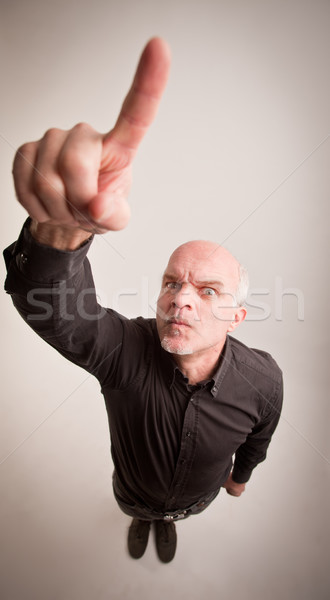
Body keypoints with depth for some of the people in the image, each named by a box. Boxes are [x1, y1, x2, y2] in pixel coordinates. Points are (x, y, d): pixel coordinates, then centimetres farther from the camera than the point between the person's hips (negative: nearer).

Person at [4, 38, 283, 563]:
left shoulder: (263, 380, -34)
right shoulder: (124, 349, -42)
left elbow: (260, 434, -11)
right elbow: (57, 309, -61)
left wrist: (242, 474, 10)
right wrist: (63, 225, -82)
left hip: (197, 496, 2)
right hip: (133, 490, -1)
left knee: (178, 511, 36)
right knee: (139, 509, 34)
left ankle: (166, 521, 77)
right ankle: (143, 519, 76)